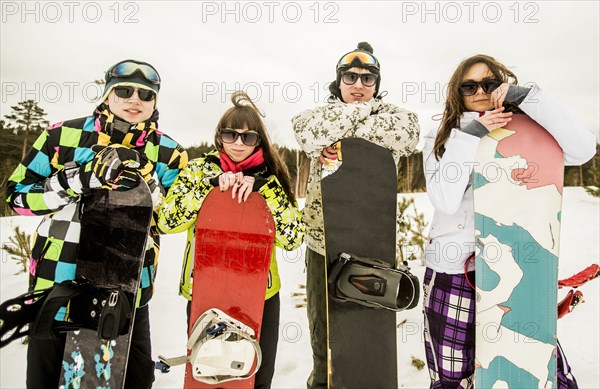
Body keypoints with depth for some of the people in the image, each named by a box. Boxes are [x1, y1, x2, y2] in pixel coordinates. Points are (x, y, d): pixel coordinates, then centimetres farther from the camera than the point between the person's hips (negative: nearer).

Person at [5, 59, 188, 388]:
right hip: (57, 283, 0)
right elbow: (18, 194, -2)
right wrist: (79, 179, -18)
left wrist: (148, 188, -19)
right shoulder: (64, 135, -4)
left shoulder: (168, 153, -2)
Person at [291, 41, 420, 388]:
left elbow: (408, 130, -21)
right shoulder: (321, 116, 7)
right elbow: (305, 129, -16)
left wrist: (339, 138, -19)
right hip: (323, 239, 2)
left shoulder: (386, 114, 3)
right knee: (322, 326, 17)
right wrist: (362, 112, -18)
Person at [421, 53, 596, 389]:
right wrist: (468, 136, -15)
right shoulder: (440, 139, 3)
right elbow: (445, 201, -12)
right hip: (453, 273, 0)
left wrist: (528, 96, -15)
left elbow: (583, 150, -13)